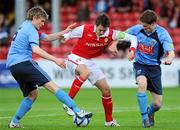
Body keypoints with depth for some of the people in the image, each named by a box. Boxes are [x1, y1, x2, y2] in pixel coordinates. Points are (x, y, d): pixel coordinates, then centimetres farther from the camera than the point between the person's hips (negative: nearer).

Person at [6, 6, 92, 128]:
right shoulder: (31, 30, -6)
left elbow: (47, 37, 30)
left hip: (12, 65, 10)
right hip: (23, 62, -10)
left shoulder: (25, 27, 25)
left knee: (32, 94, 19)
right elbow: (36, 49, -21)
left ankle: (14, 122, 14)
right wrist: (55, 60, -26)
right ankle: (77, 111, -25)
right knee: (52, 86, -16)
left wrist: (64, 32, 22)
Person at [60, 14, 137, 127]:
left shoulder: (111, 34, -15)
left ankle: (109, 120, 22)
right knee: (86, 72, -40)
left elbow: (132, 38, -14)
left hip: (89, 62, 5)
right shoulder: (84, 29, -23)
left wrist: (132, 51, -27)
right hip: (75, 58, -5)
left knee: (106, 89, 3)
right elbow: (66, 36, -6)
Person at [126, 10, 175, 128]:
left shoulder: (162, 34, -19)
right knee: (142, 83, -34)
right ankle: (144, 117, -20)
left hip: (154, 67, -1)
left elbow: (171, 52, -30)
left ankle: (150, 112, 39)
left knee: (158, 104, 0)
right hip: (140, 64, 1)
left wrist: (169, 59, -53)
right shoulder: (137, 29, -9)